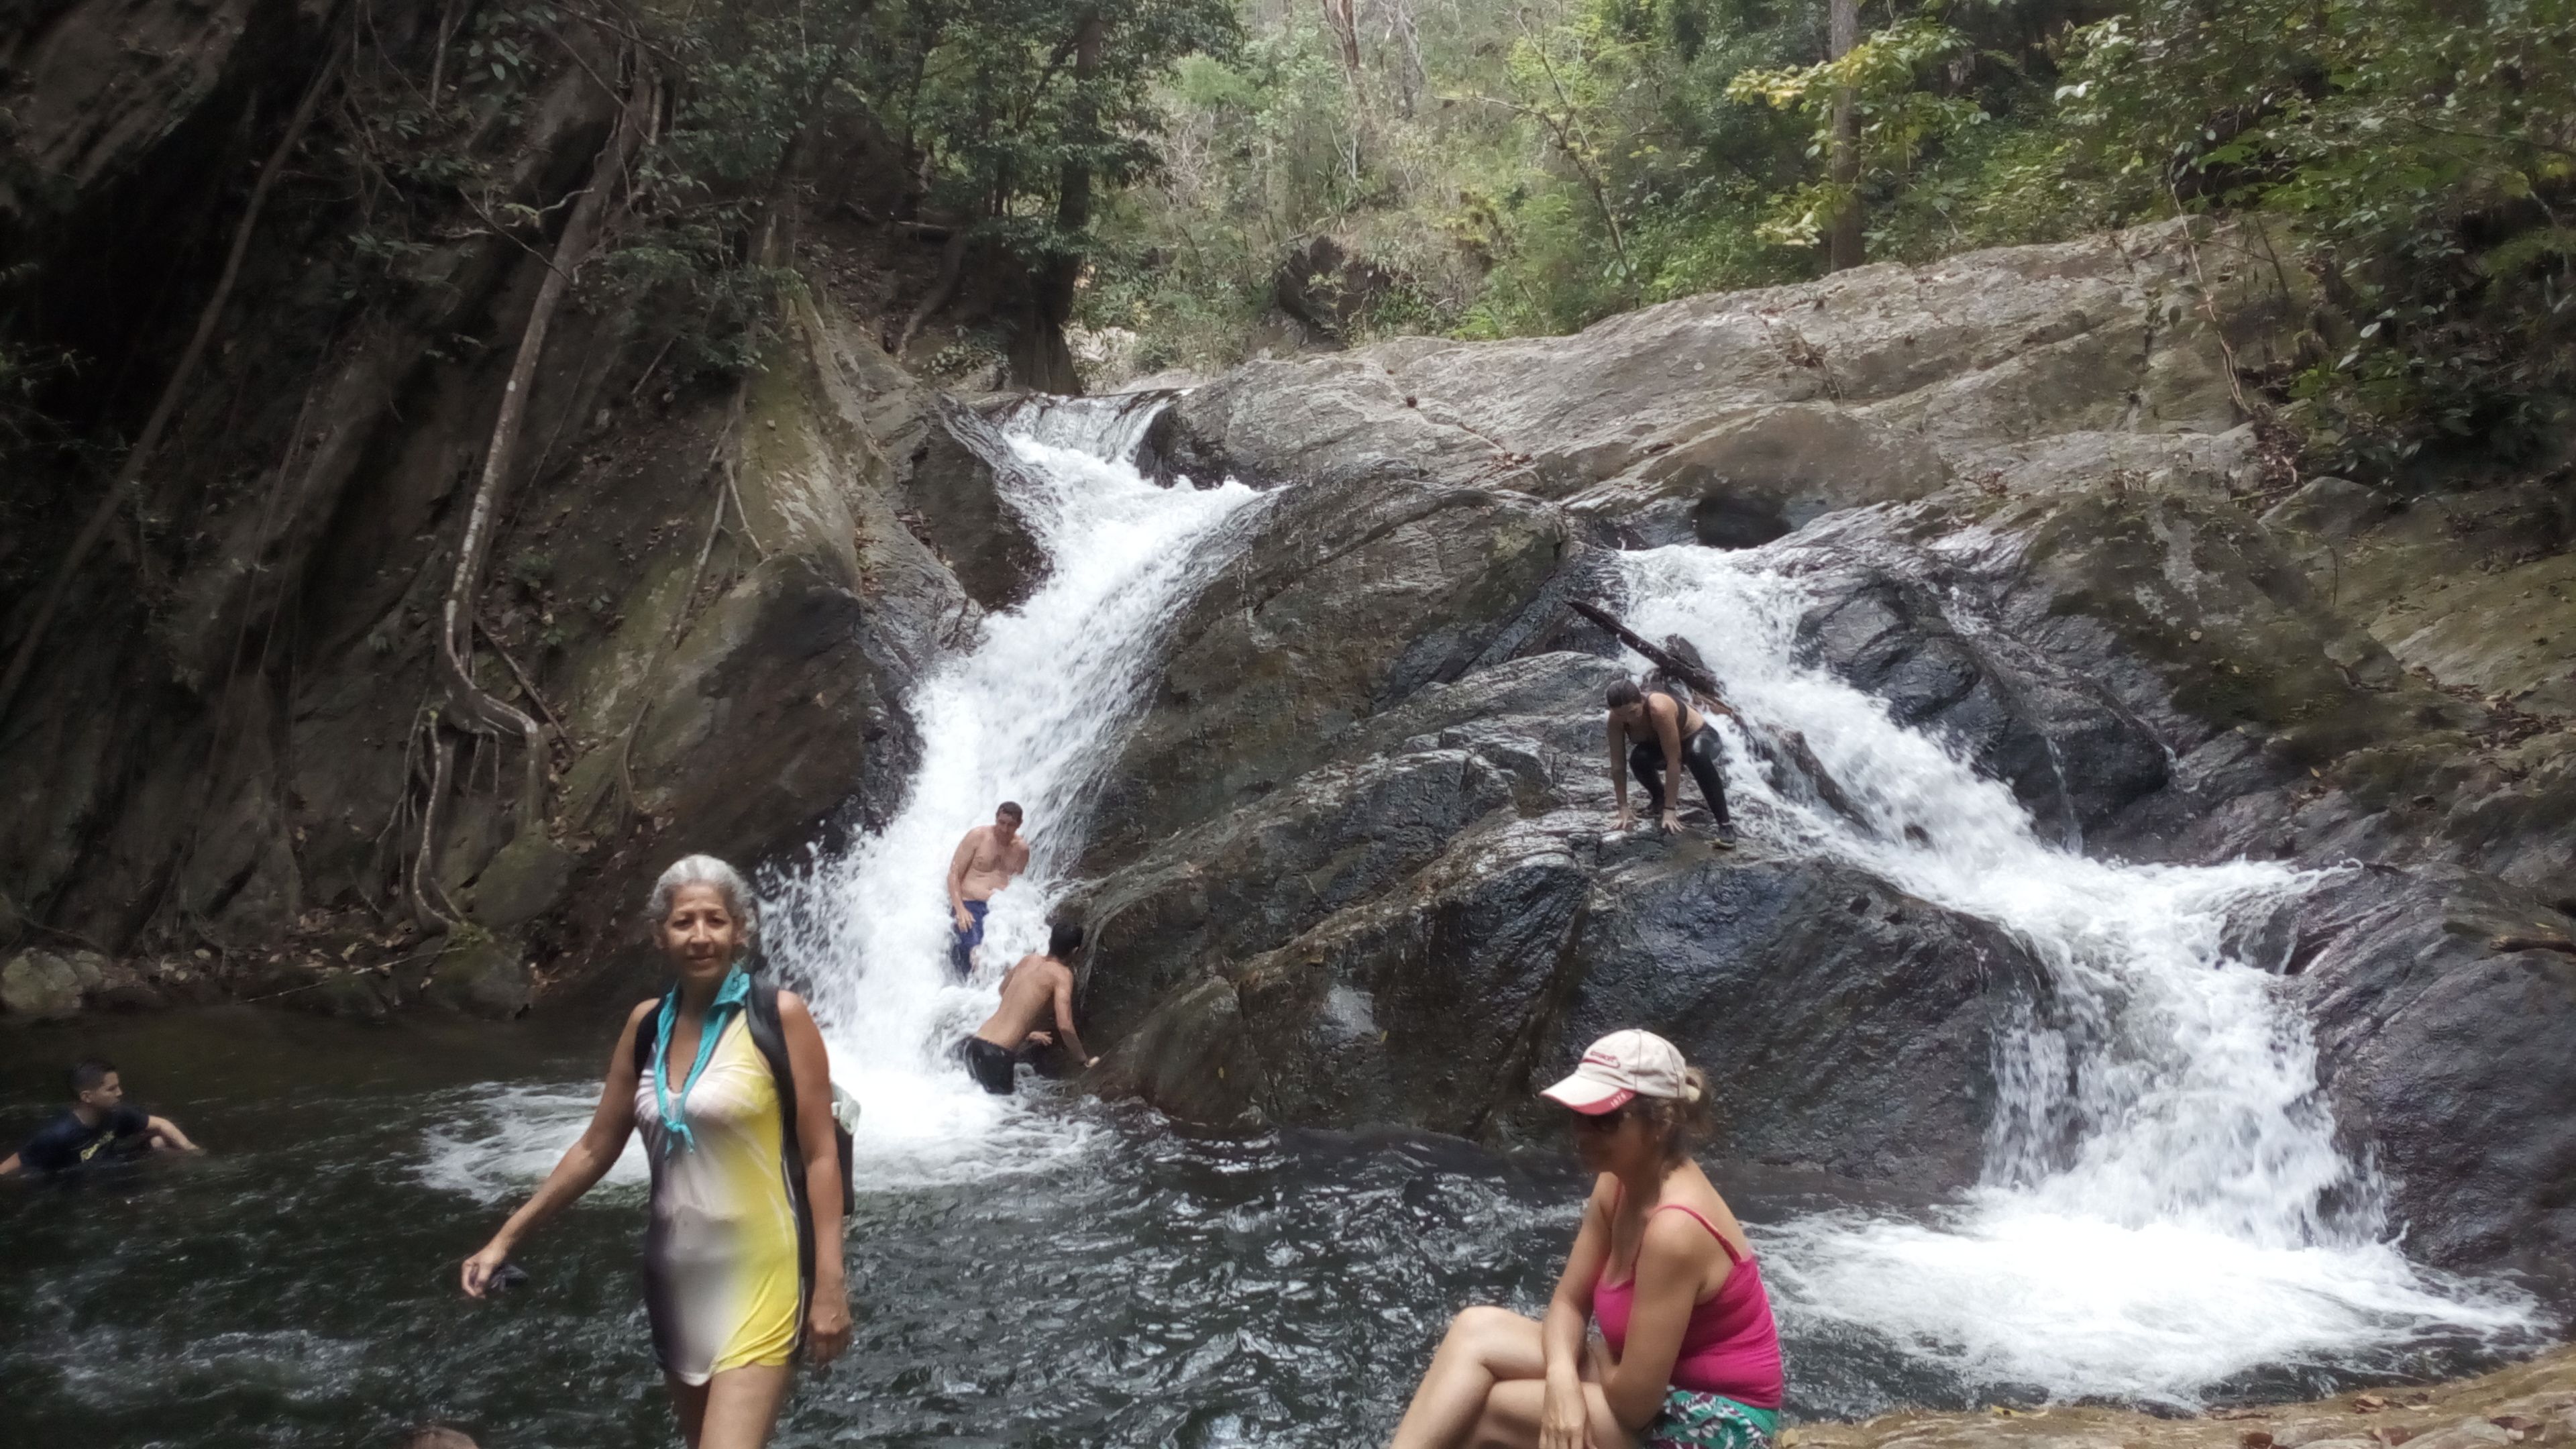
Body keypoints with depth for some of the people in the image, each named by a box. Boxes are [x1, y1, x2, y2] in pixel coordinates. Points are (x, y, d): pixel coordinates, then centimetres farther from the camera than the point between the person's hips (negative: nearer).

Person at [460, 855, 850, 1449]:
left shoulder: (778, 1015, -10)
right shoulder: (647, 1023, 6)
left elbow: (821, 1156, -11)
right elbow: (595, 1148, 13)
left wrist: (830, 1285, -14)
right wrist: (507, 1237, 11)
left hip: (758, 1273, -6)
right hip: (675, 1270, 6)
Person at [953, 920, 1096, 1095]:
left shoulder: (1029, 960, 17)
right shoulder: (1062, 974, -6)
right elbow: (1064, 1026, -16)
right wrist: (1083, 1060, -1)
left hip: (975, 1044, 7)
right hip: (995, 1054, -7)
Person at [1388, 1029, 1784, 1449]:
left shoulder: (1674, 1228, -30)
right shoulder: (1619, 1183, -2)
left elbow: (1634, 1401, -26)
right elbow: (1569, 1302, 4)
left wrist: (1597, 1360, -4)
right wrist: (1562, 1377, -17)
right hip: (1665, 1383, 9)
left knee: (1474, 1408, -13)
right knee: (1477, 1329, -5)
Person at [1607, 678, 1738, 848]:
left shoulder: (1660, 709, -39)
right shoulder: (1616, 718, -25)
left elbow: (1674, 760, -37)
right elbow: (1617, 765, -19)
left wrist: (1670, 809, -36)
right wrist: (1623, 810, -22)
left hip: (1698, 736, -4)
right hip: (1661, 745, 4)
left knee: (1698, 755, -39)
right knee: (1638, 759, -29)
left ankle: (1725, 823, -32)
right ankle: (1658, 798, 4)